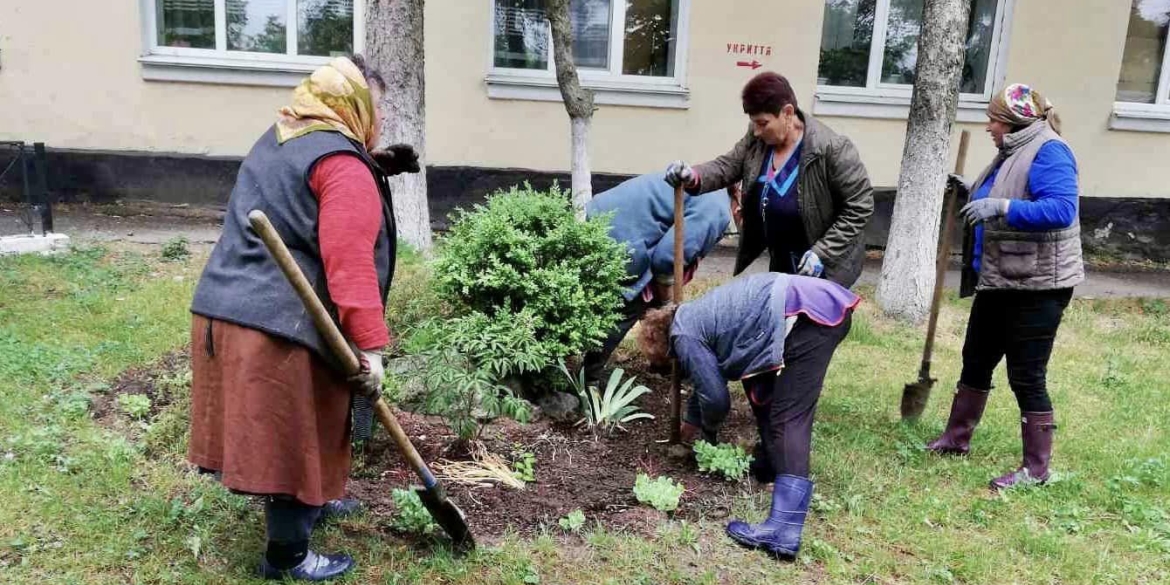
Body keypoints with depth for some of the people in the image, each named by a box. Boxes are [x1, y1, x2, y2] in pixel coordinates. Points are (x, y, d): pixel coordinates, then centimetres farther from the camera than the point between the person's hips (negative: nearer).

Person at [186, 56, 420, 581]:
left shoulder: (280, 140, 18)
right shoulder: (344, 166, -13)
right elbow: (350, 264, -22)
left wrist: (375, 168, 19)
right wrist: (369, 346, -21)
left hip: (225, 308, 10)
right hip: (281, 326, -10)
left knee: (283, 431, 24)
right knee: (292, 436, 4)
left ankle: (308, 504, 44)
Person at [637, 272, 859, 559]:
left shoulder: (683, 335, 1)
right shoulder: (697, 317, 29)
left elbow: (715, 396, 4)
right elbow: (709, 379, 42)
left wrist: (708, 430, 25)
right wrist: (690, 420, 54)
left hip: (806, 316, -10)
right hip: (828, 302, 10)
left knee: (788, 419, -13)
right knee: (761, 386, 27)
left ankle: (782, 532, -18)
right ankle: (775, 464, 36)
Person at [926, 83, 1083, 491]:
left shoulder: (1049, 152, -16)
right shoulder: (1013, 153, 12)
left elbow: (1062, 209, -30)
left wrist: (1003, 206, -36)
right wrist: (974, 196, 13)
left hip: (1037, 286, -10)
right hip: (1000, 281, 10)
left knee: (1026, 376, -2)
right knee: (976, 360, 17)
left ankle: (1036, 468, 12)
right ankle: (956, 438, 31)